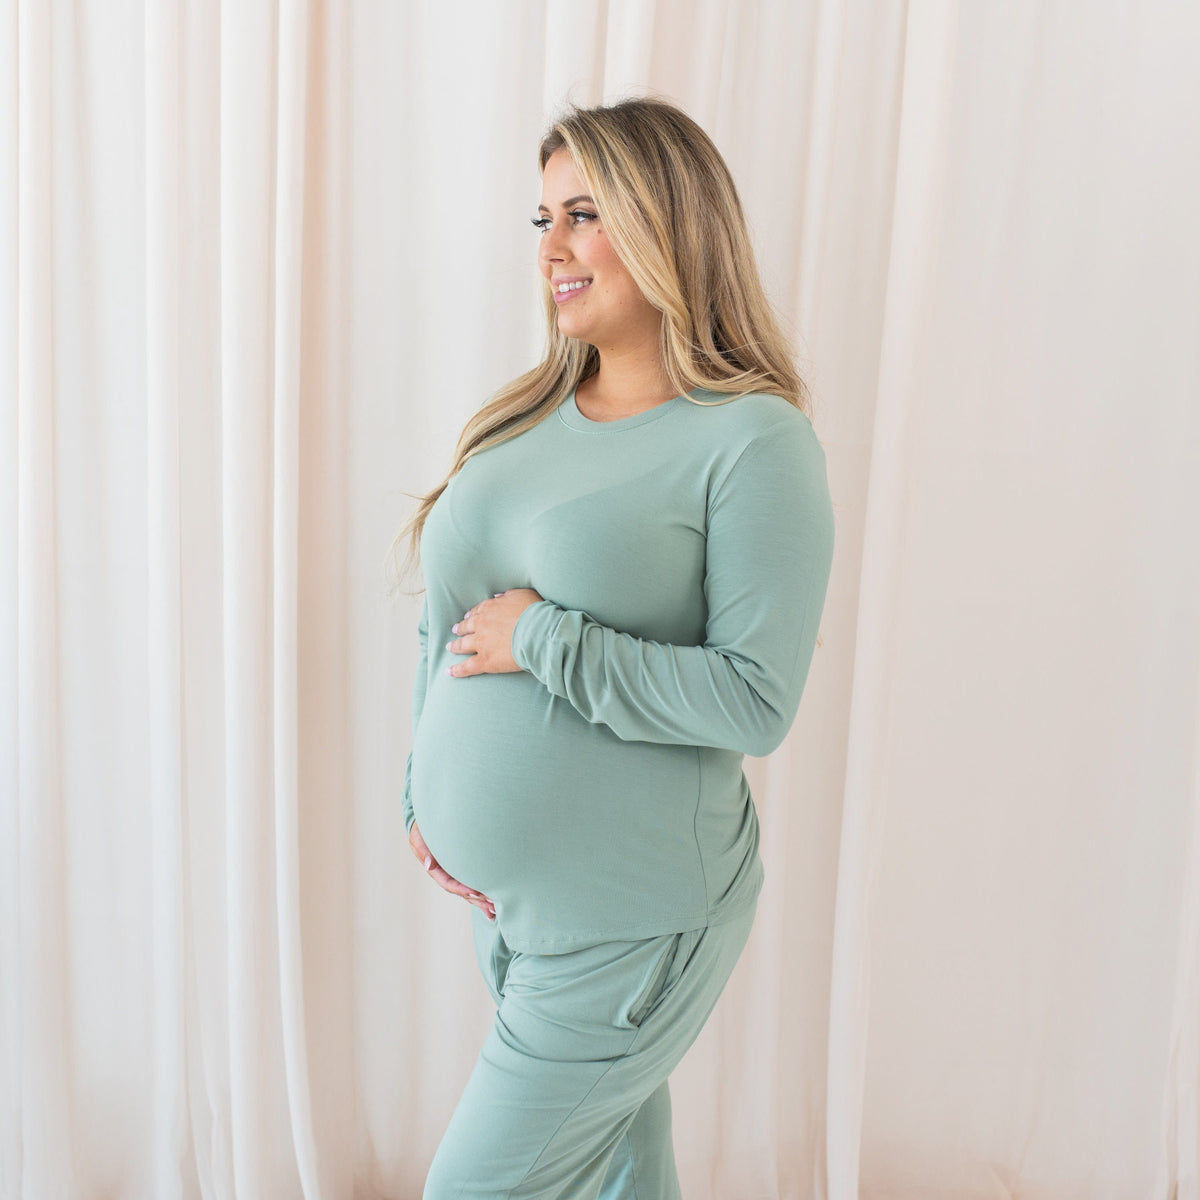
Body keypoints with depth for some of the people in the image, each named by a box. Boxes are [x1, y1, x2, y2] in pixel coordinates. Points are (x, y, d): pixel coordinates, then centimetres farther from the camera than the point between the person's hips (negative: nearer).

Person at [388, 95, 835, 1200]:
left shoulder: (753, 442, -16)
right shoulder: (526, 417, 4)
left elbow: (758, 701, -21)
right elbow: (448, 621, 12)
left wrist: (545, 642, -21)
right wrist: (428, 795, 6)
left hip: (633, 916, -6)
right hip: (495, 890, 6)